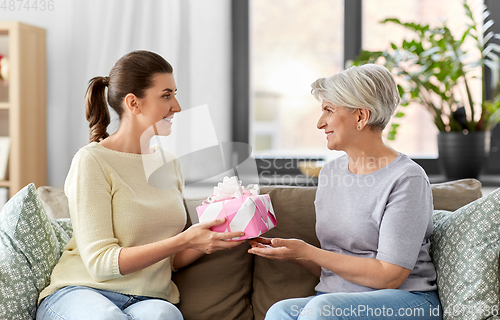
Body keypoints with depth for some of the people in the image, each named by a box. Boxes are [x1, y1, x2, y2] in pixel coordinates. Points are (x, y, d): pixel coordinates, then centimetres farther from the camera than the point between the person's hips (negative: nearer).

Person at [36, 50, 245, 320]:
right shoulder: (91, 161, -8)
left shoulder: (168, 162, 13)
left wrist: (209, 240, -3)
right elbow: (100, 262, -15)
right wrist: (184, 240, -21)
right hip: (83, 291, -3)